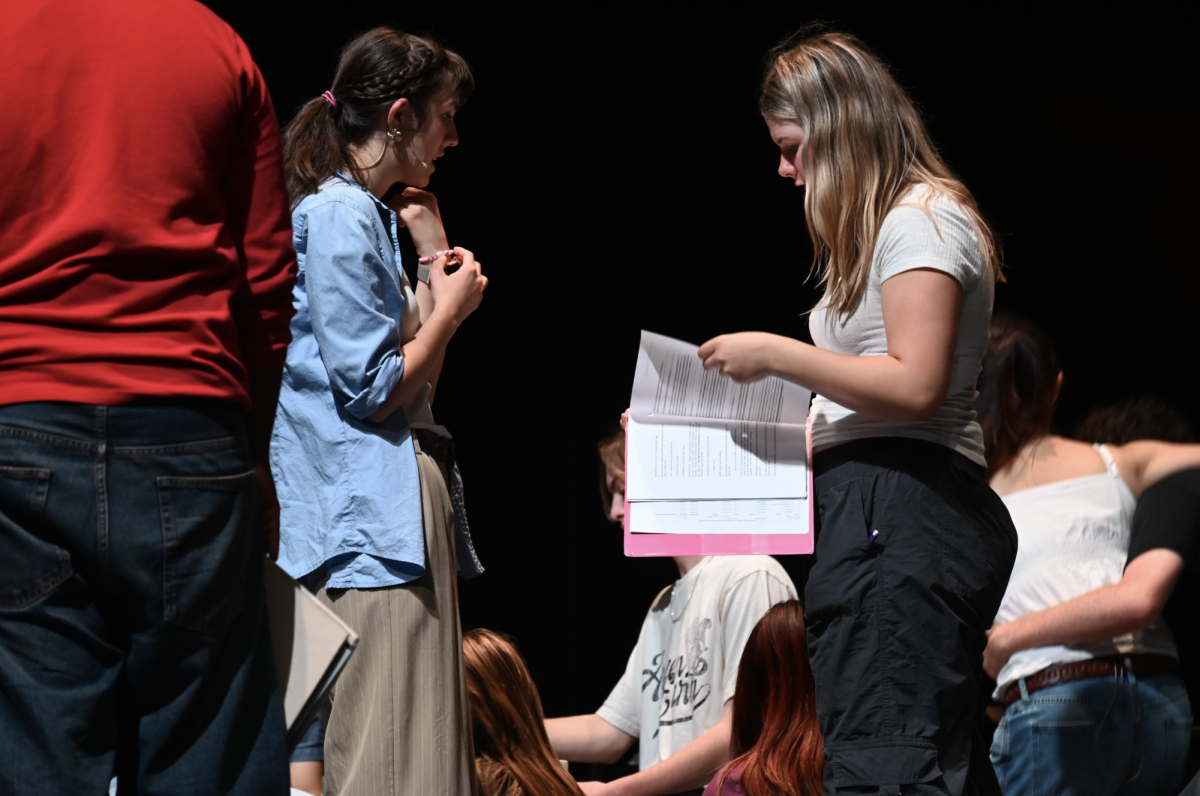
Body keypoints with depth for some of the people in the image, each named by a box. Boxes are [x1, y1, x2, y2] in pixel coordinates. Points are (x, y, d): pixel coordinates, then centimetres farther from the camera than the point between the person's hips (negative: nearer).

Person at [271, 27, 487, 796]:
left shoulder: (369, 213, 19)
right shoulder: (340, 215, -11)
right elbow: (372, 388, -16)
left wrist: (434, 256, 17)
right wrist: (453, 306, -4)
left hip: (405, 496, 11)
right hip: (374, 503, -11)